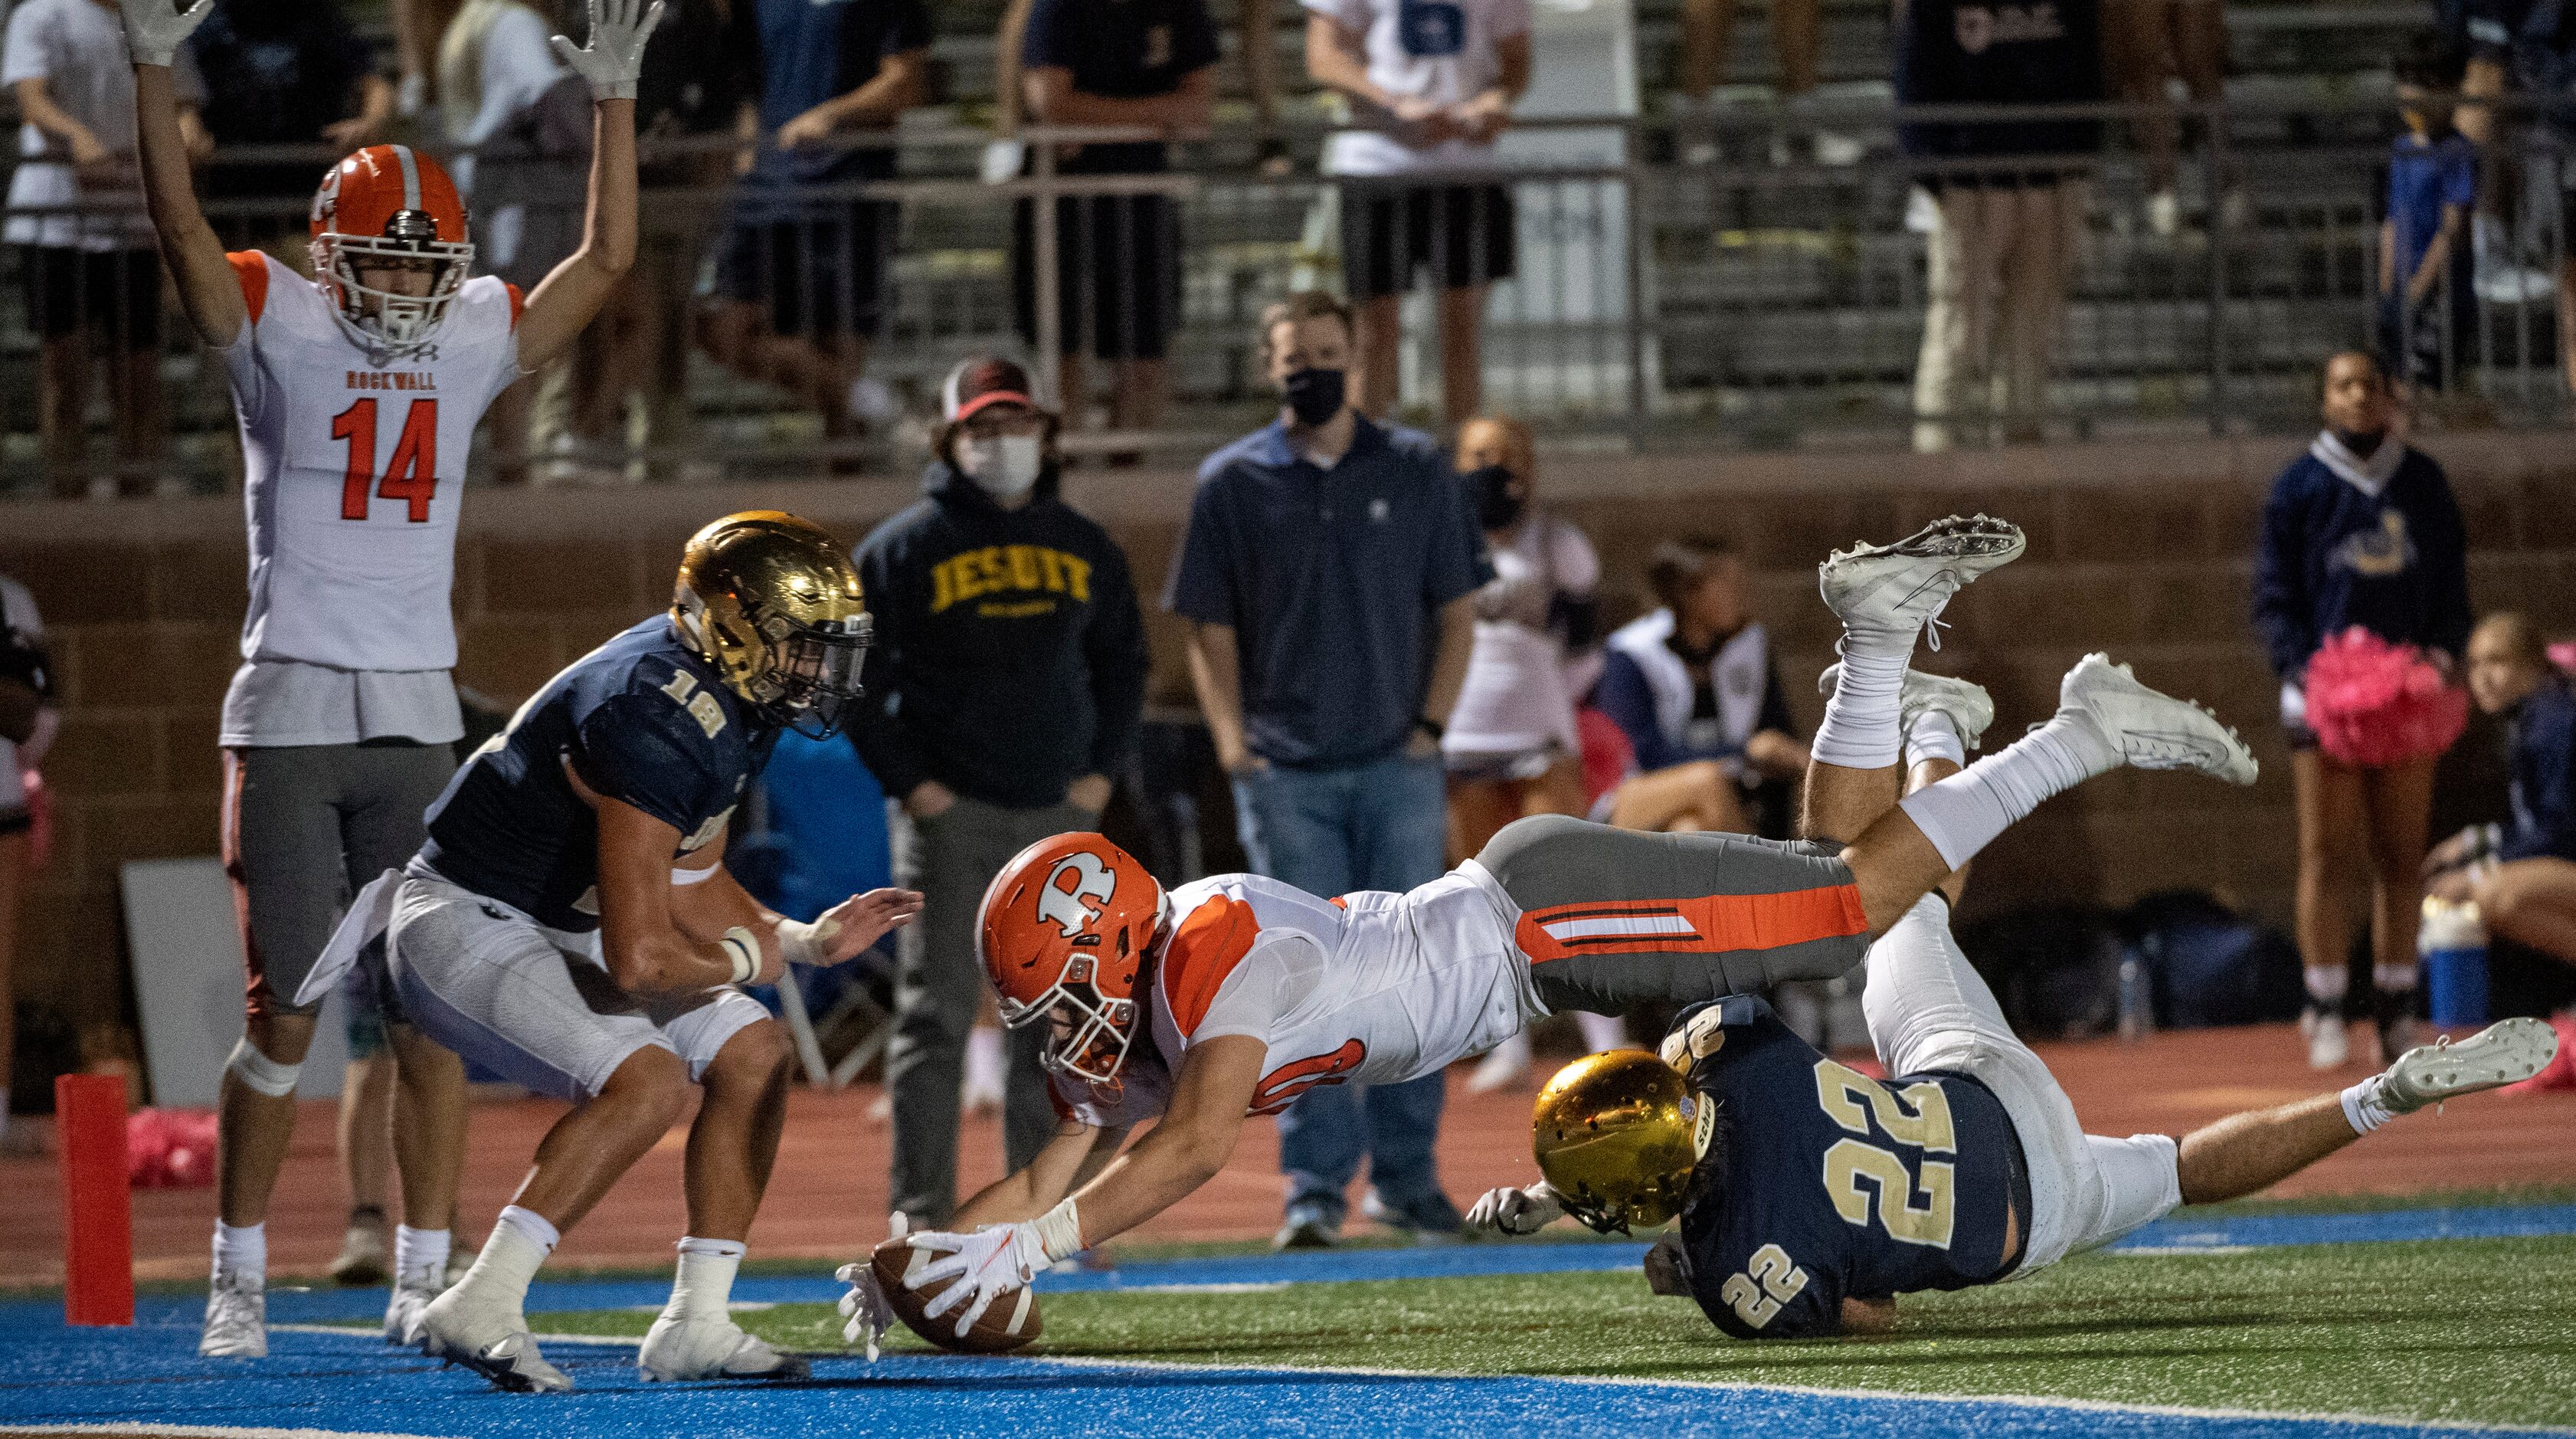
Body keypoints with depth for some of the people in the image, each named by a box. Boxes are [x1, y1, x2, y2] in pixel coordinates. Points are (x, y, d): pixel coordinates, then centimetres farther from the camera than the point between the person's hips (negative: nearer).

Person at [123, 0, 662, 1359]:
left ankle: (421, 1282, 7)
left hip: (417, 720, 3)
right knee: (284, 1017, -2)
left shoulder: (474, 342, 9)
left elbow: (607, 256, 13)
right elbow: (182, 230, -13)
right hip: (288, 712, -3)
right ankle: (237, 1283, 6)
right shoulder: (281, 334, -1)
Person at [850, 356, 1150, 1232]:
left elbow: (1121, 662, 20)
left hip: (1060, 814, 4)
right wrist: (907, 781, -8)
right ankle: (923, 1219, -5)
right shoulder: (903, 550, -2)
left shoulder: (1083, 547, 11)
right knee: (936, 1014, -6)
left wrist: (1101, 768, 8)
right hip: (951, 814, -4)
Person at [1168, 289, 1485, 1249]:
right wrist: (1234, 744, -5)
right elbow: (1211, 632, 7)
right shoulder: (1233, 483, 5)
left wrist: (1431, 727, -1)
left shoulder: (1415, 471, 8)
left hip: (1398, 766, 1)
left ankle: (1405, 1175, 11)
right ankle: (1315, 1186, -5)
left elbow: (1456, 611, 11)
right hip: (1287, 774, -1)